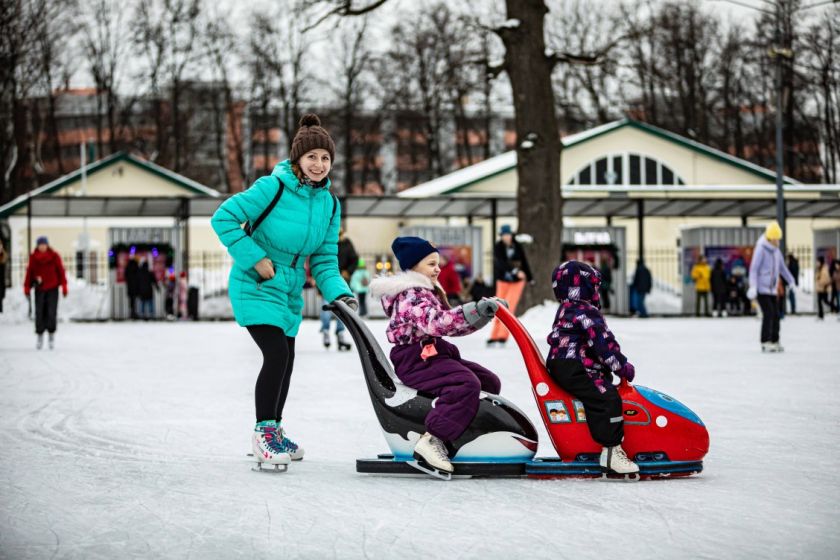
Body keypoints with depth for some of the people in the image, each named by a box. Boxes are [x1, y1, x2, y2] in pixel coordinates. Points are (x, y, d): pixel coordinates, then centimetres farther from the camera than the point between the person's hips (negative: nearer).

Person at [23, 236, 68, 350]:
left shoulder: (54, 256, -3)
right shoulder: (33, 257, 0)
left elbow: (61, 271, 0)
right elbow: (30, 272, 4)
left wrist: (64, 286, -3)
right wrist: (27, 288, 1)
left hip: (52, 289, -1)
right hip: (39, 289, 1)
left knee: (51, 313, -7)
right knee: (39, 313, -2)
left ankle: (52, 335, 8)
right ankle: (40, 336, 10)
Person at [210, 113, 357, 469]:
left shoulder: (329, 204, 1)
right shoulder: (273, 187, -20)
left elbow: (324, 261, 3)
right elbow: (223, 218, -19)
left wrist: (340, 294, -14)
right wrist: (254, 259, -22)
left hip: (290, 291, 7)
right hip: (255, 287, -7)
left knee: (285, 360, 15)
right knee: (277, 354, -19)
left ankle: (273, 432, 32)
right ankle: (263, 432, -5)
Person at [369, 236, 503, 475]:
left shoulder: (429, 292, 21)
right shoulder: (411, 297, -13)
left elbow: (453, 325, 20)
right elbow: (436, 323, -30)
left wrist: (484, 314, 8)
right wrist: (474, 312, -36)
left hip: (433, 355, 11)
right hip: (416, 360, -11)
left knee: (489, 381, 8)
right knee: (466, 384, -32)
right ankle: (433, 440, -36)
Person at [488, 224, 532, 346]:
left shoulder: (517, 246, -4)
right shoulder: (498, 247, -10)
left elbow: (524, 262, 8)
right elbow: (501, 263, -24)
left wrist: (529, 277, 15)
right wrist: (515, 271, -36)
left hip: (517, 281, 0)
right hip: (503, 281, 0)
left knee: (508, 307, -13)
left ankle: (503, 337, -14)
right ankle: (494, 337, 13)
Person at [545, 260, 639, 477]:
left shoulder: (566, 311, 24)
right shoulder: (585, 312, -10)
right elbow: (602, 342, -17)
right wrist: (623, 366, -11)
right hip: (572, 369, -12)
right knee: (606, 399, -22)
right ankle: (611, 451, -27)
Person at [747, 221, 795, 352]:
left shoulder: (776, 251, 10)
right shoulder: (761, 249, -12)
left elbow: (782, 268, 21)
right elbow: (754, 269, -15)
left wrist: (791, 282, 18)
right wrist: (753, 286, -23)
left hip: (772, 289, 7)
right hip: (761, 289, -7)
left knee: (775, 314, 3)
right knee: (768, 313, -15)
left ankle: (774, 342, 10)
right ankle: (765, 343, -13)